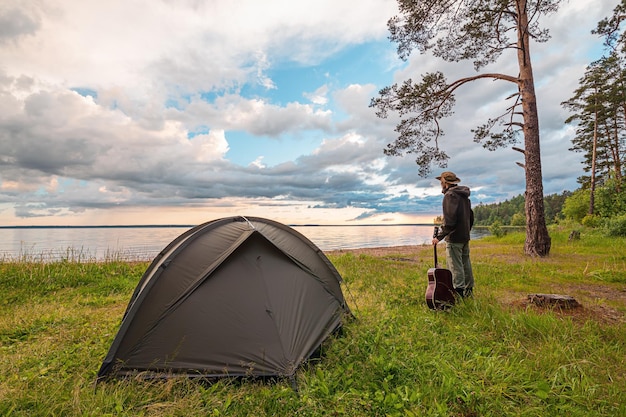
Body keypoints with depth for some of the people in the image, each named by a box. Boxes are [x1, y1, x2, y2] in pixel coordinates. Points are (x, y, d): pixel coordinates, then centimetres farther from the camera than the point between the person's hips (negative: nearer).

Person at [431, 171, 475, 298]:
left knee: (455, 267, -5)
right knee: (466, 264, 16)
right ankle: (468, 290, 26)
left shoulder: (450, 195, -14)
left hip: (454, 239, -10)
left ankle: (459, 292, -3)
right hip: (465, 237, 10)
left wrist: (439, 237, -19)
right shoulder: (464, 196, 15)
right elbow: (471, 217, 22)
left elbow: (449, 220, -22)